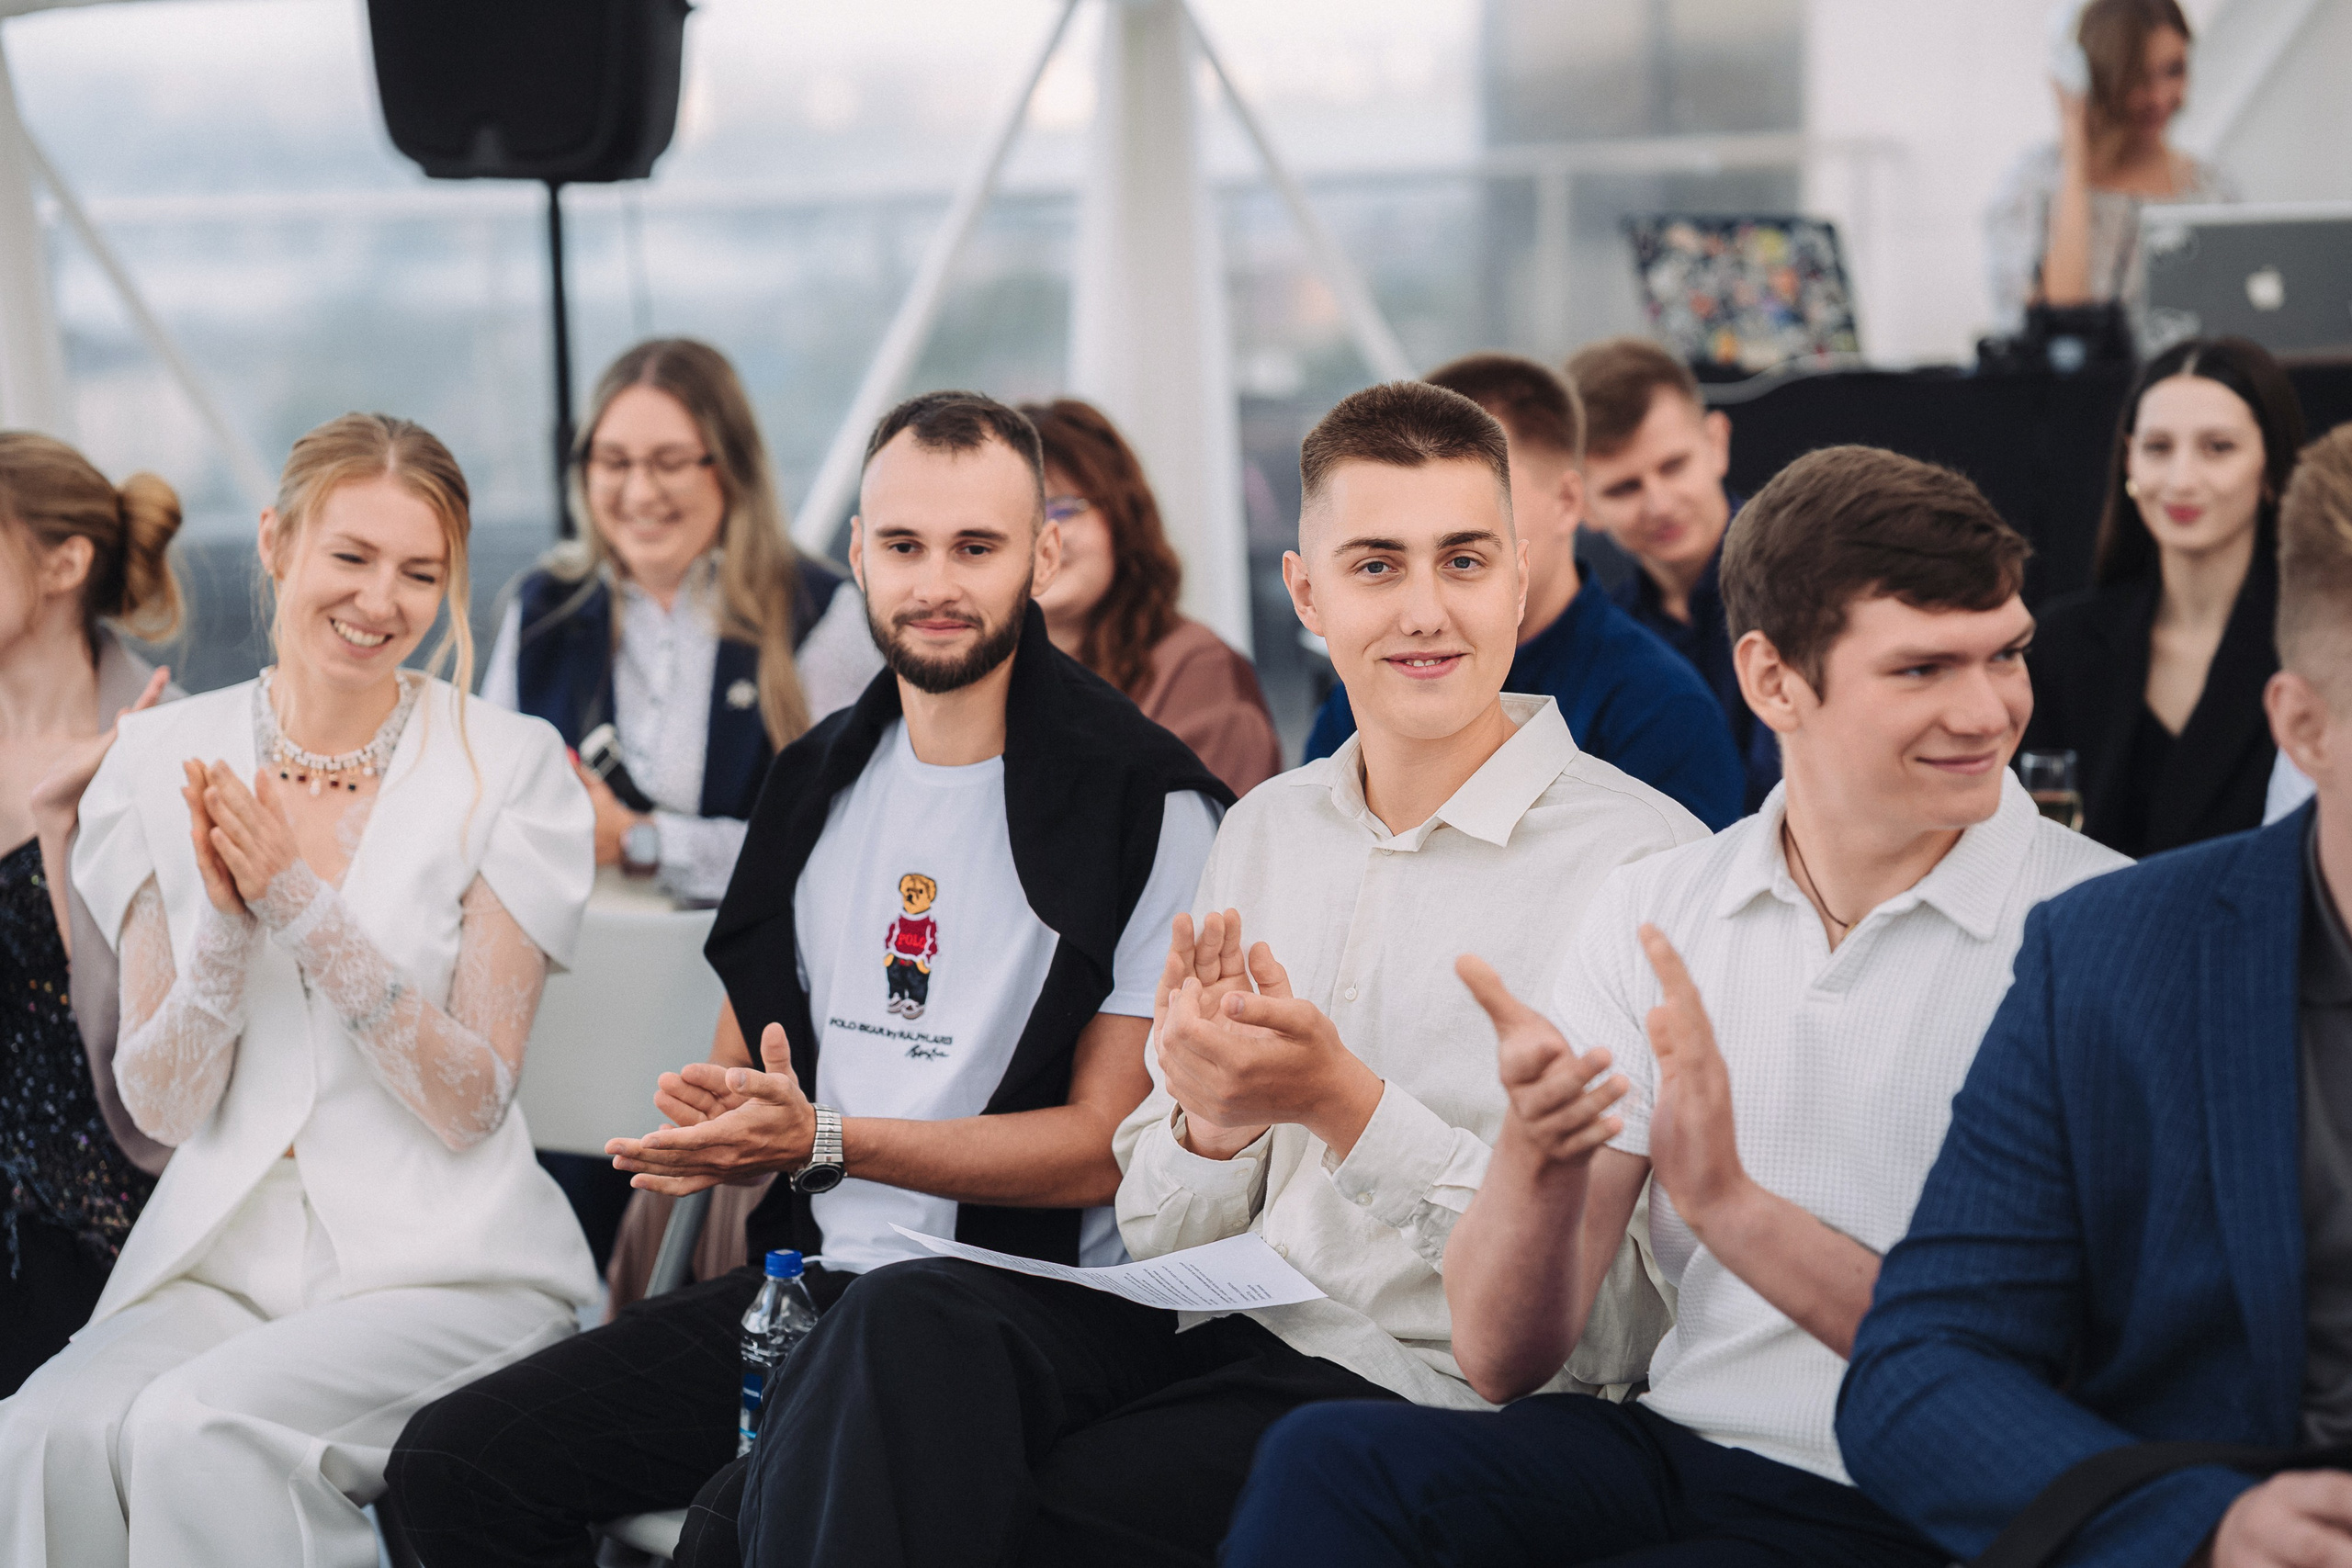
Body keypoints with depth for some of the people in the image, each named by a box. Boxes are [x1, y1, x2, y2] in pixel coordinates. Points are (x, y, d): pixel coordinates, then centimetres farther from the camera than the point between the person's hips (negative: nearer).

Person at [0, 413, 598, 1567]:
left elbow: (470, 1105, -7)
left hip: (443, 1265, -2)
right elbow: (162, 1107, 4)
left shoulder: (510, 769, -1)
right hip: (222, 1252, 3)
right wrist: (224, 921, -14)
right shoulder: (164, 761, 6)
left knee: (200, 1426, -31)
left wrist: (301, 902, -16)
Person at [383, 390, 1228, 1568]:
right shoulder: (817, 779, 16)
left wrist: (824, 1141, -18)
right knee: (451, 1466, -9)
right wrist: (710, 1119, 0)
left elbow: (1103, 1147, -11)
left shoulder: (1146, 803, -6)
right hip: (801, 1277, 7)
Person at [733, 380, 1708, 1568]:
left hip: (1434, 1383, -5)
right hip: (1220, 1332, 5)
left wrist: (1342, 1102, -20)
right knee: (910, 1322, -26)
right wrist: (1211, 1124, -9)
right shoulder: (1266, 829, 14)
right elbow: (1158, 1236, 14)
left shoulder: (1639, 858, -5)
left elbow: (1588, 1281, -11)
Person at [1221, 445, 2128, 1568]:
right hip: (1675, 1448, 4)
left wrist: (1732, 1208, -23)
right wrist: (1538, 1156, -19)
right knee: (1327, 1463, -25)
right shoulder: (1652, 913, 7)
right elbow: (1503, 1360, 2)